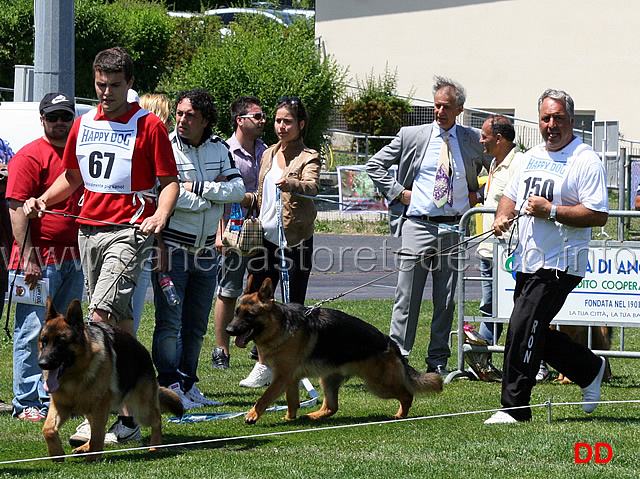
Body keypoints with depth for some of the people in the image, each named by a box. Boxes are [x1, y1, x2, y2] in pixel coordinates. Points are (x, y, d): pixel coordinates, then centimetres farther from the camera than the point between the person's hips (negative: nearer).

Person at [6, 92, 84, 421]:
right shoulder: (29, 157, -7)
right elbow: (17, 209, -13)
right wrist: (29, 258, -19)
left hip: (73, 259, 8)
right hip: (38, 261, -8)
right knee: (32, 333, -6)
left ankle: (53, 398, 16)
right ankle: (26, 403, -4)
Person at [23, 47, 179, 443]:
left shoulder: (149, 126, -2)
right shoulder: (84, 125, 14)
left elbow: (170, 181, -2)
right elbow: (73, 177, 26)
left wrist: (160, 214, -21)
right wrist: (43, 200, 9)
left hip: (129, 230, -6)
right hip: (89, 229, 6)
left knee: (102, 314, -19)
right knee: (119, 322, 9)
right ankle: (129, 418, 13)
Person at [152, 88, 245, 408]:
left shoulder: (219, 148, 8)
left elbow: (238, 189, -2)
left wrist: (198, 187, -15)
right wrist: (213, 195, -12)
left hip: (206, 249, 6)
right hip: (172, 246, -6)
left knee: (197, 325, 11)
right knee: (169, 322, -8)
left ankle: (188, 386, 19)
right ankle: (169, 385, -3)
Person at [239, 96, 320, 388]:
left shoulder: (308, 157, -4)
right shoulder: (268, 155, 15)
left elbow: (312, 186, -25)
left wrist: (292, 184, -45)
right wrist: (245, 198, 7)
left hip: (295, 240, -6)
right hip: (267, 237, 6)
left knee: (293, 308, -2)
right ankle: (264, 368, 14)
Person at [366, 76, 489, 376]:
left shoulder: (473, 141, 6)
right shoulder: (411, 136, 3)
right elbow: (375, 165, 9)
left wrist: (478, 194, 8)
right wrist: (398, 192, -1)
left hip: (454, 227, 1)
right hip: (418, 224, -1)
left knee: (446, 298, 5)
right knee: (407, 295, -6)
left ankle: (438, 360, 12)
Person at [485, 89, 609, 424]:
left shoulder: (585, 161, -9)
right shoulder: (531, 158, 15)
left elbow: (599, 215, -16)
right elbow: (511, 195, 24)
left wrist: (551, 211, -20)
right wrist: (503, 216, 2)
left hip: (560, 264, -8)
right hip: (527, 261, 8)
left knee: (522, 328, -13)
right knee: (535, 334, 12)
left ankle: (515, 407, -6)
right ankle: (590, 369, 32)